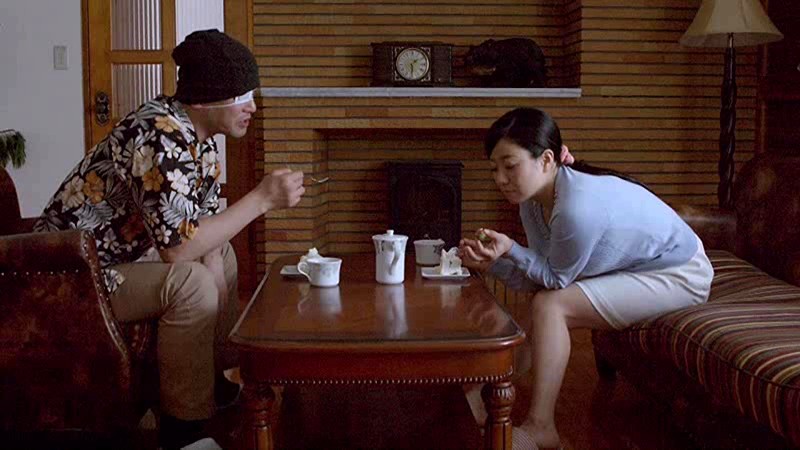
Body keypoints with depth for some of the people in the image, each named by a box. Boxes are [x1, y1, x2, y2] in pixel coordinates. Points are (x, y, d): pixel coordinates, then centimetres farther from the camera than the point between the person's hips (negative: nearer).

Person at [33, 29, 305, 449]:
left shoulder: (199, 133, 0)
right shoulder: (162, 139, -28)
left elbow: (205, 224, 5)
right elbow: (177, 248, -34)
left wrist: (220, 290, -9)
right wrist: (262, 199, -28)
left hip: (121, 252, 10)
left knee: (221, 252, 17)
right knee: (190, 281, -30)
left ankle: (216, 378, 21)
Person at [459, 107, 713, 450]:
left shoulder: (577, 207, -34)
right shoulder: (533, 199, -7)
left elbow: (556, 278, -19)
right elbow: (541, 281, -7)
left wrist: (511, 249, -28)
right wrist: (492, 262, -21)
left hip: (678, 275, -9)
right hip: (633, 269, 9)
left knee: (551, 307, -19)